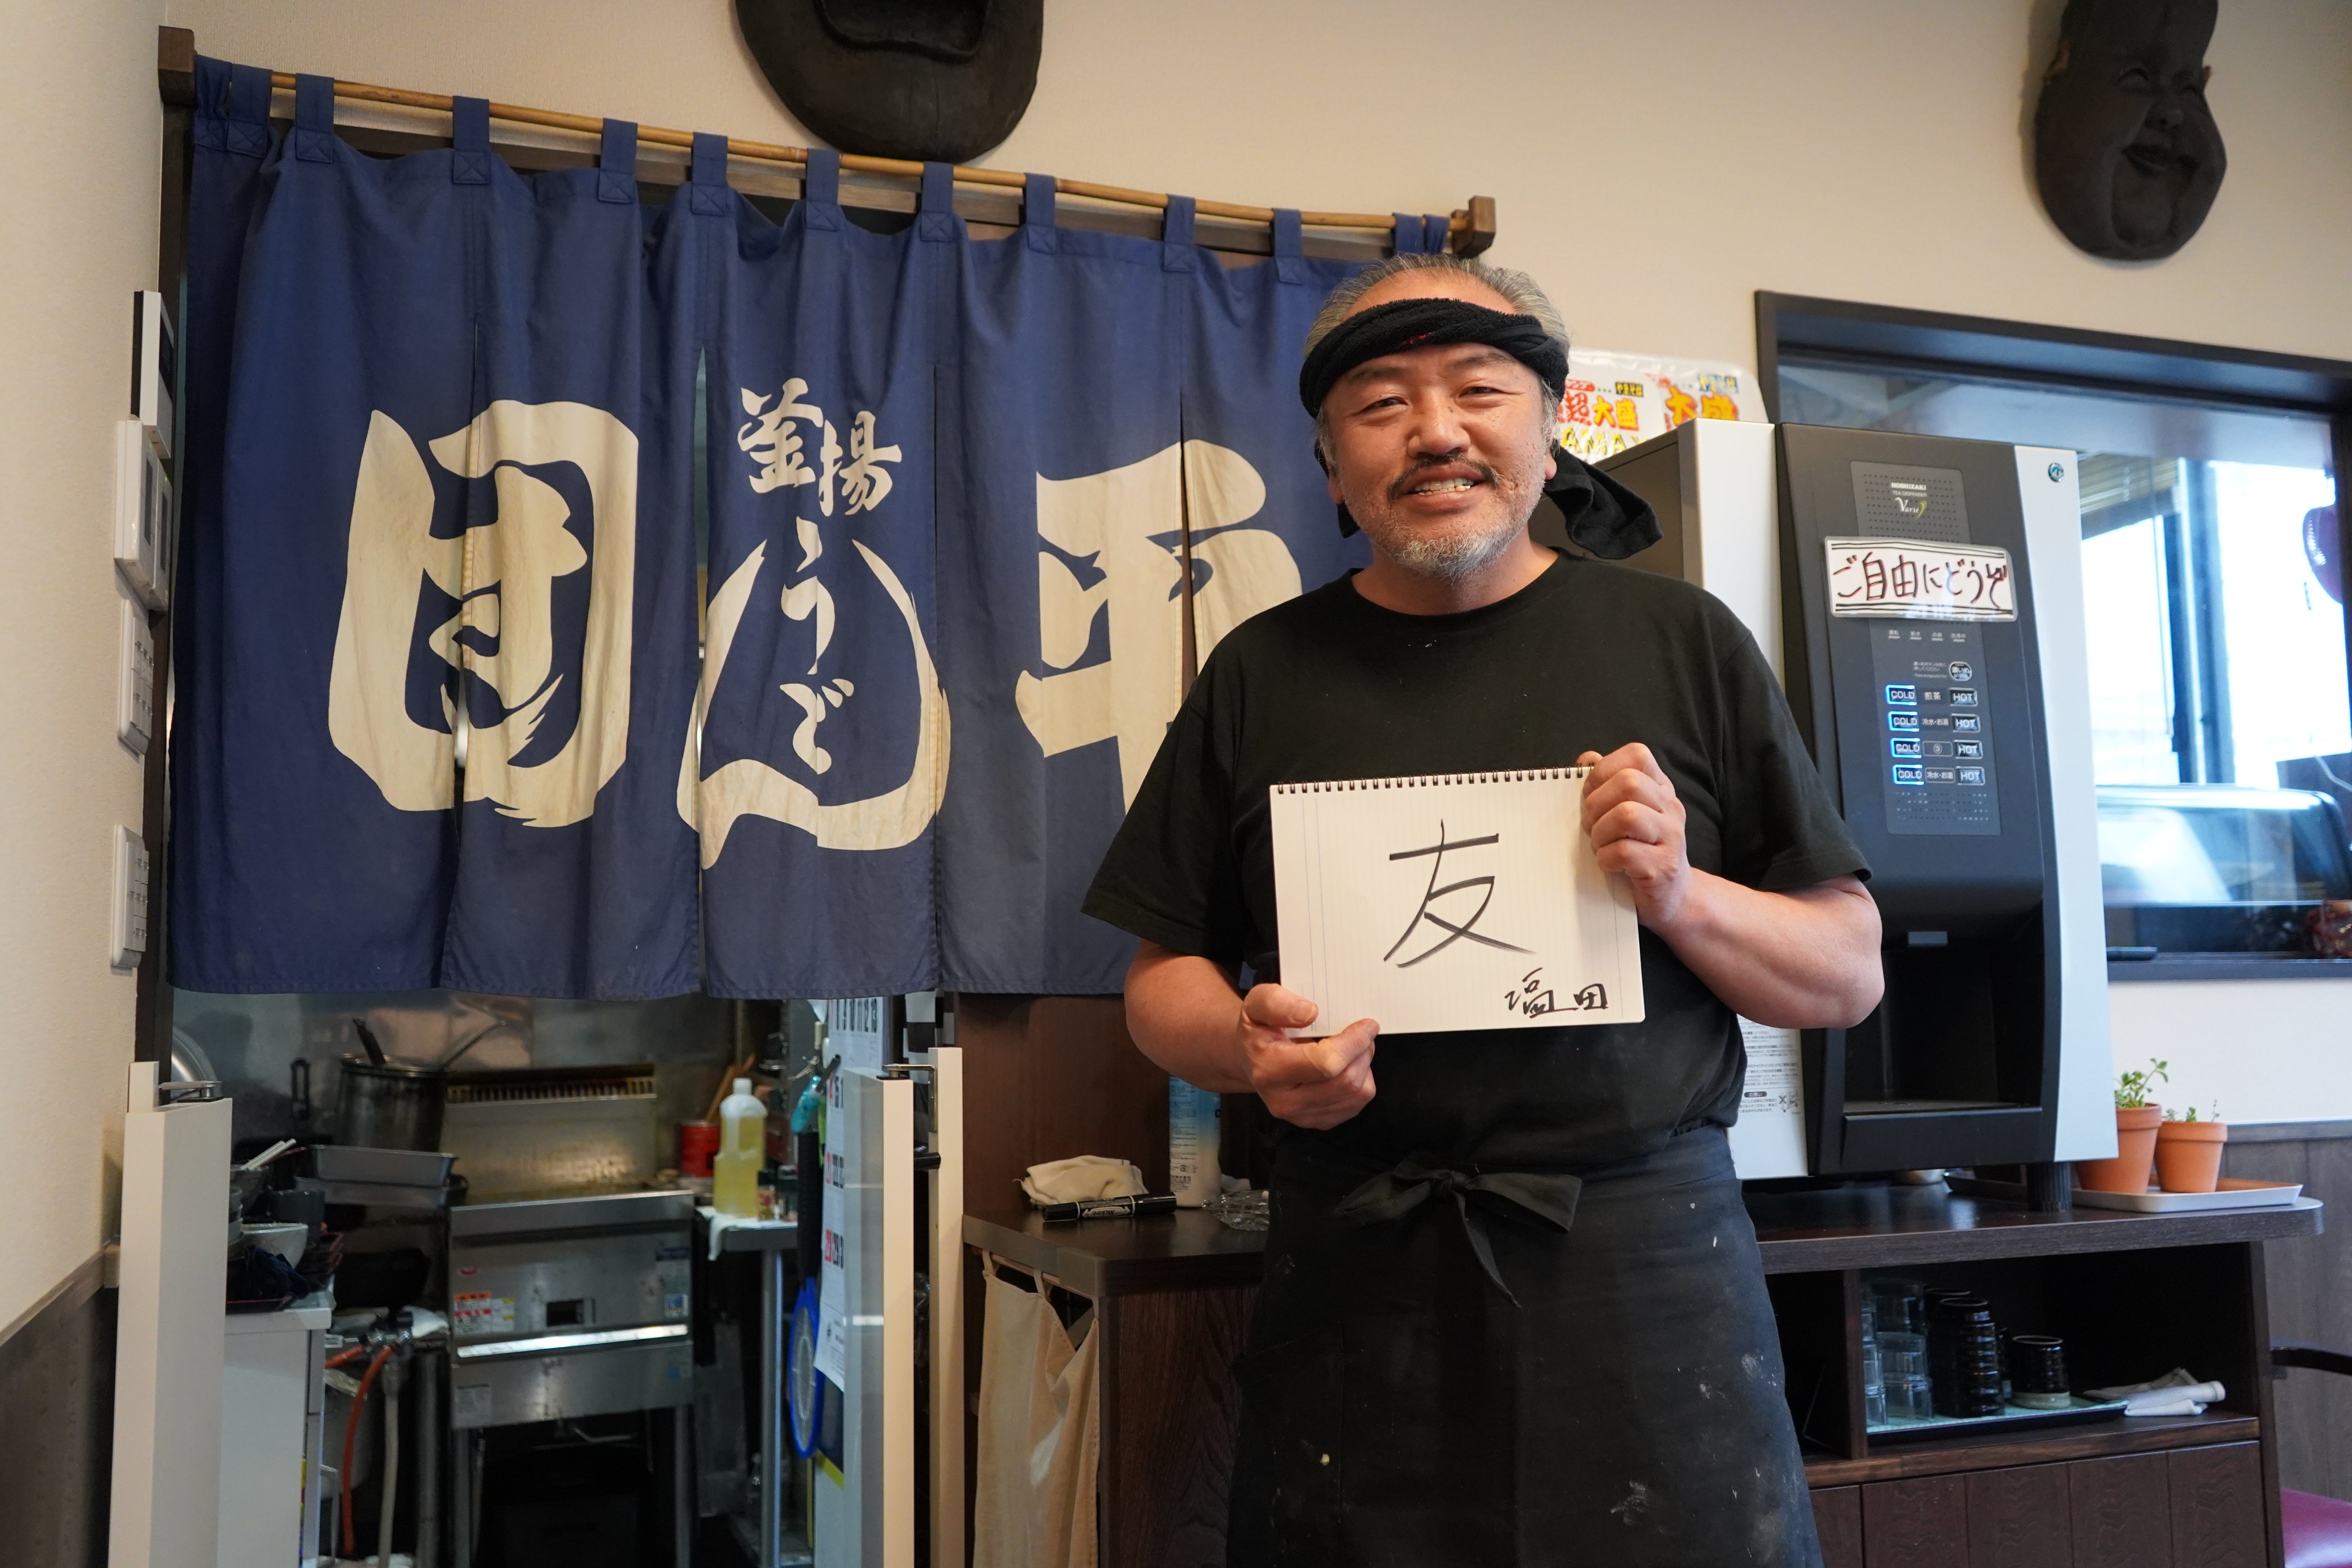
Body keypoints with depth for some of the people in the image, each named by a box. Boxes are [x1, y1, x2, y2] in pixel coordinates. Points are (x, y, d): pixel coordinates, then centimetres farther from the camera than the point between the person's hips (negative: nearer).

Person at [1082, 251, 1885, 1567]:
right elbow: (1165, 977, 11)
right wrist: (1248, 1045, -10)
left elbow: (1850, 976, 6)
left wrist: (1682, 894, -13)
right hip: (1356, 1276, 1)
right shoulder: (1264, 674, 8)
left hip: (1649, 1260, 0)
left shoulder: (1682, 641, 4)